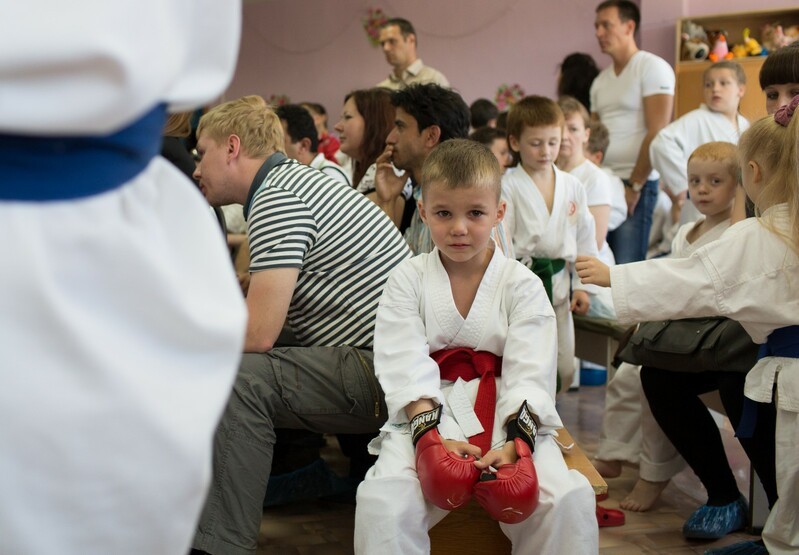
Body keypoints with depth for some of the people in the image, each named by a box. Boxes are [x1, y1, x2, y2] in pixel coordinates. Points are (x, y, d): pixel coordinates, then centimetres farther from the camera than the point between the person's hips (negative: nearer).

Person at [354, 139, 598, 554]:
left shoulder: (522, 286, 5)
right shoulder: (408, 280, 5)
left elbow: (530, 374, -5)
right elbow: (405, 367, -7)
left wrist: (516, 441, -21)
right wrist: (430, 436, -21)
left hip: (510, 417, 1)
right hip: (427, 415, 0)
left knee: (570, 502, -24)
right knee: (382, 502, -29)